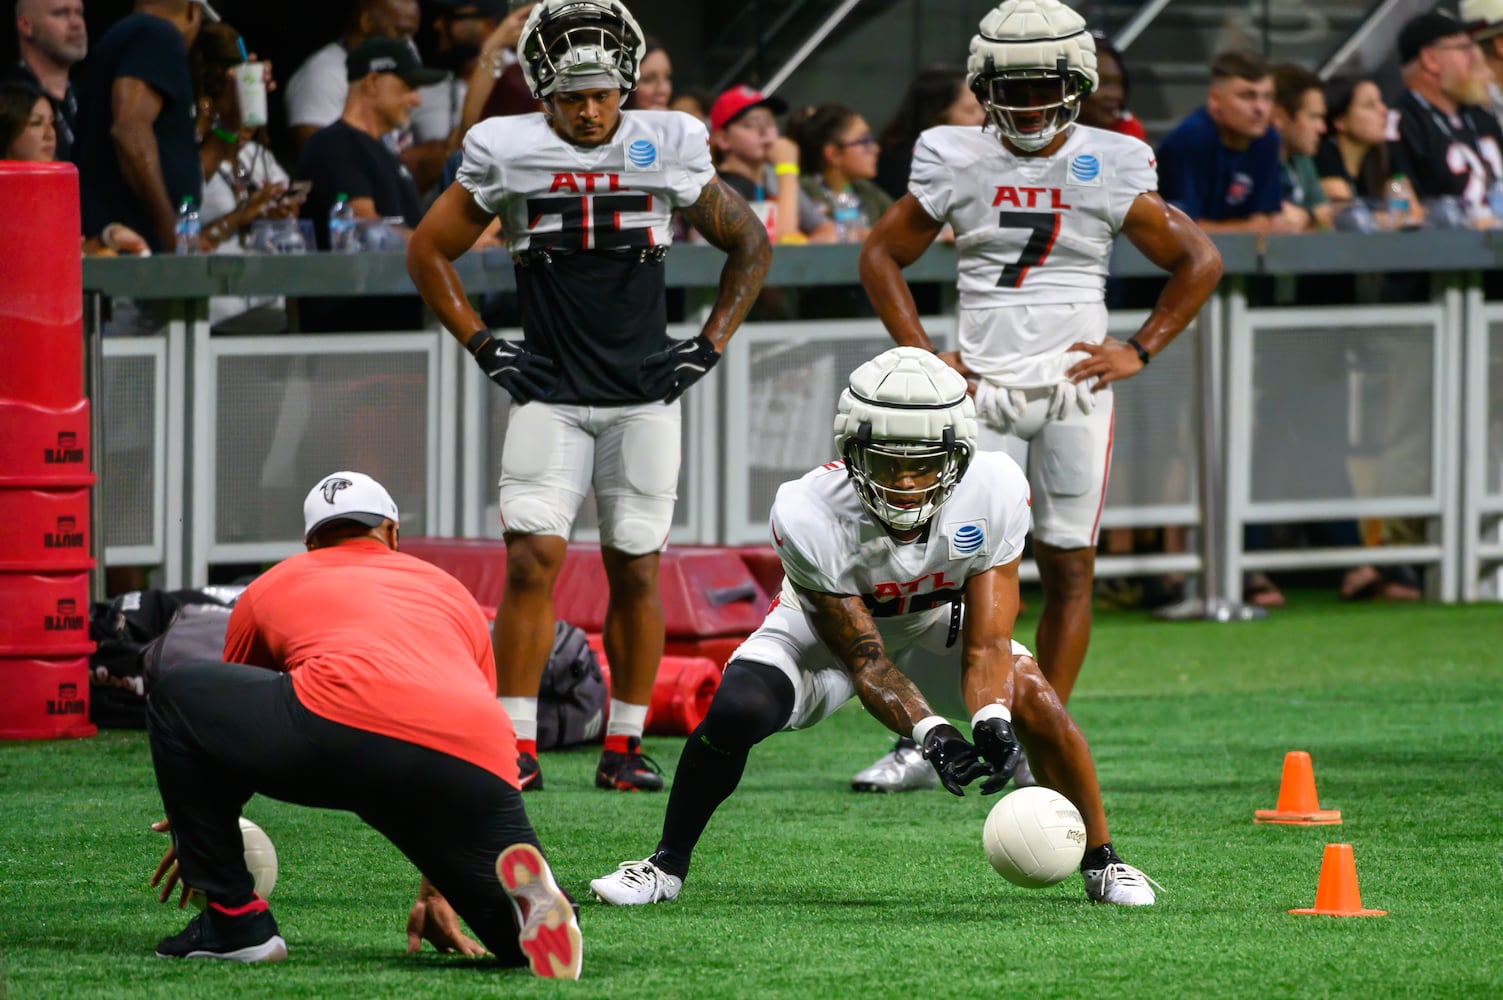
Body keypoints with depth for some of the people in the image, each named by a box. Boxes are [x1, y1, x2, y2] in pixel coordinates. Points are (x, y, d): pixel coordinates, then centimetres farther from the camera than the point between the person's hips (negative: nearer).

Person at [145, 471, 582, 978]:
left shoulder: (272, 586, 33)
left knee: (174, 695, 20)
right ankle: (527, 893, -20)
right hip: (481, 762, 3)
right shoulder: (454, 592, 38)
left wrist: (199, 838, 65)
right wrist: (436, 895, 56)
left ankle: (234, 920, 17)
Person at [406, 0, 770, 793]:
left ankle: (624, 747, 12)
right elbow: (429, 251, 11)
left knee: (635, 572, 3)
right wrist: (482, 344, 3)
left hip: (645, 399, 1)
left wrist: (710, 347, 6)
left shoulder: (666, 150, 0)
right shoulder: (508, 155, -2)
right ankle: (517, 748, -9)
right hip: (549, 394, -1)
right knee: (532, 561, -12)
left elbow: (749, 245, 14)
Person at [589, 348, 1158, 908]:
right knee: (736, 711, -29)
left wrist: (993, 725, -47)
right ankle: (667, 866, -6)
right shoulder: (809, 518, -37)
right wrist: (931, 733, -45)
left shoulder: (993, 492, -31)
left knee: (1037, 705, -21)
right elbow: (864, 661, -29)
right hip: (826, 629, -2)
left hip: (936, 626, 2)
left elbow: (987, 645, -27)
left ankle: (1100, 863, 3)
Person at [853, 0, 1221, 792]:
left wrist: (1138, 351, 1)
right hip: (981, 390, 0)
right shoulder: (955, 163, 3)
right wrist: (921, 355, 4)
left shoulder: (1110, 169, 1)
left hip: (1074, 388, 0)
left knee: (1068, 571, 1)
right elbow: (882, 255, 15)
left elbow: (1198, 263, 10)